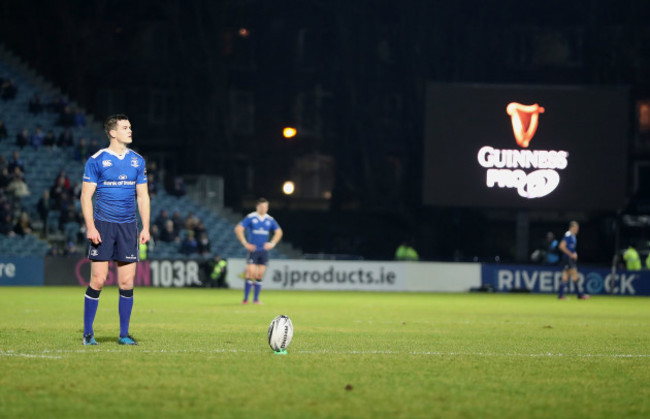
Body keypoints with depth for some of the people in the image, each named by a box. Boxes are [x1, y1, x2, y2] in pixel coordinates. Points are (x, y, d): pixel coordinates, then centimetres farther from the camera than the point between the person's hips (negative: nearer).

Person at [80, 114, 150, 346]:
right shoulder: (96, 161, -3)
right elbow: (86, 196, -3)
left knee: (127, 282, 1)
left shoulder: (137, 161, 10)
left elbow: (142, 196, 14)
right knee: (98, 280, -7)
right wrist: (90, 227, -13)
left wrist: (145, 227, 6)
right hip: (103, 225, -4)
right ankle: (88, 333, 3)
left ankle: (124, 334, 9)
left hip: (128, 226, 4)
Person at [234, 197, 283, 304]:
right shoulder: (250, 218, -5)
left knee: (260, 275, 4)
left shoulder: (270, 220, 7)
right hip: (253, 250, -4)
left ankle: (256, 299, 12)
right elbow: (238, 229, -7)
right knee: (251, 273, -12)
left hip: (264, 250, 4)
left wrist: (272, 243, 5)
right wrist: (245, 243, -11)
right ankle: (245, 298, -6)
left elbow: (279, 232, 18)